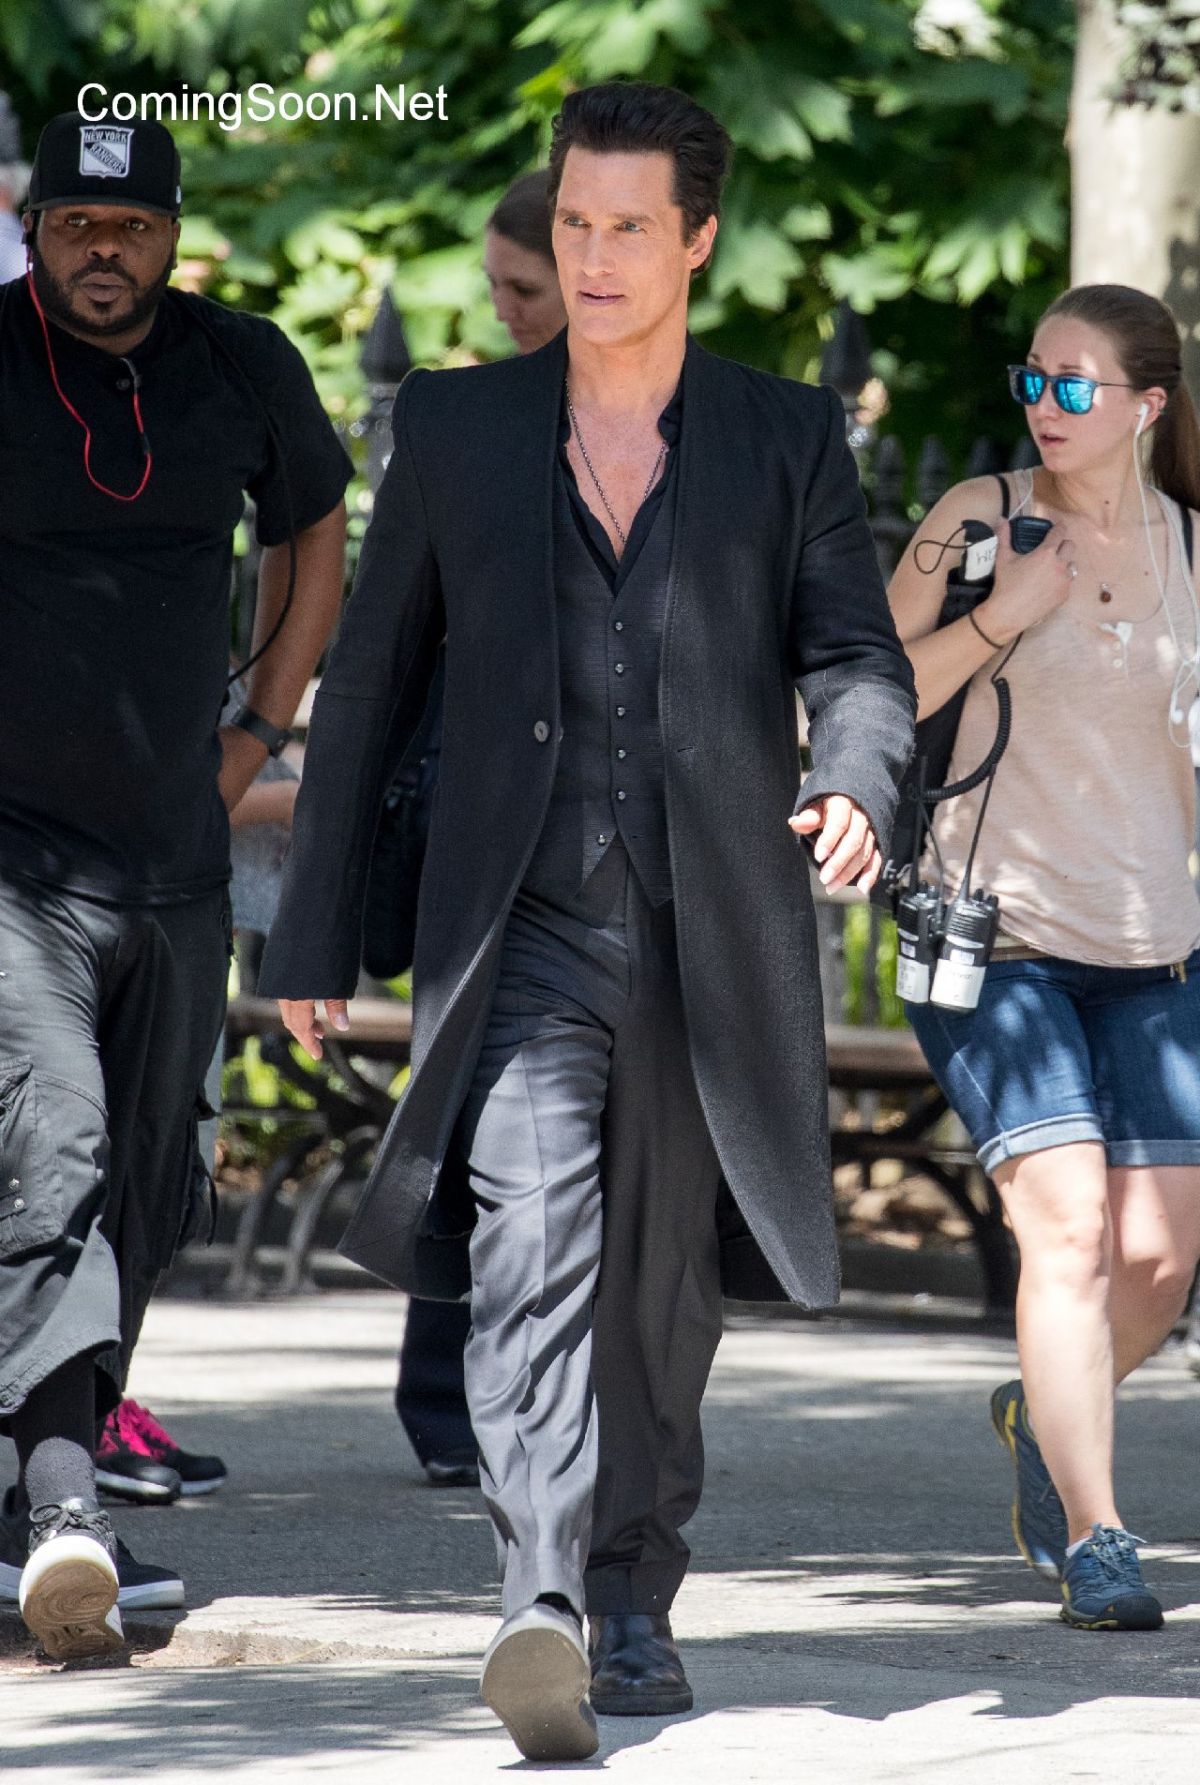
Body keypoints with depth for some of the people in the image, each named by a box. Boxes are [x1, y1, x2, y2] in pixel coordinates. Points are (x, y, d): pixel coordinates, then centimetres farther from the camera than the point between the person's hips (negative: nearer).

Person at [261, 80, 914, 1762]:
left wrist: (854, 782, -24)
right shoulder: (455, 427, 7)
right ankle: (541, 1611, -30)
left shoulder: (789, 438, 6)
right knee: (531, 1251, -19)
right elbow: (371, 679, 11)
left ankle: (634, 1602, 26)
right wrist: (316, 931, 9)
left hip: (714, 934, 1)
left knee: (665, 1290, 10)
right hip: (524, 929, -1)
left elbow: (860, 656, 0)